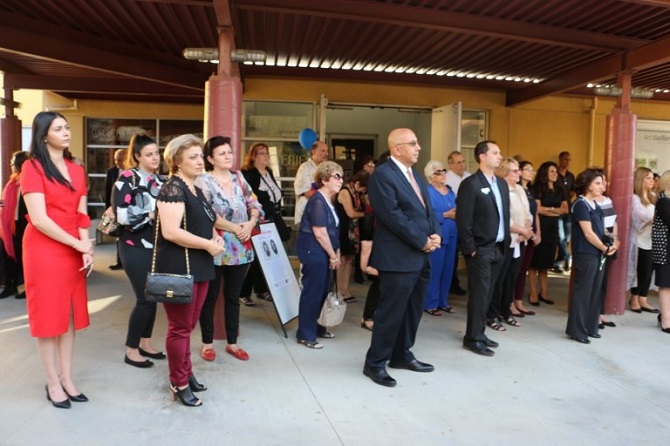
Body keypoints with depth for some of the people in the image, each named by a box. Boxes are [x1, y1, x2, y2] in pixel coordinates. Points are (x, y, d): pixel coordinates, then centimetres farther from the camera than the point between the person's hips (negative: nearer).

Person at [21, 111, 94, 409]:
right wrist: (78, 245, -13)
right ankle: (53, 383, 15)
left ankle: (67, 377, 21)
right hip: (44, 251, -6)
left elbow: (81, 215, 7)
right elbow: (39, 219, -15)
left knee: (70, 315, 10)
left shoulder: (76, 170, 10)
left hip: (73, 252, 6)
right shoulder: (33, 167, -9)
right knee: (49, 315, 3)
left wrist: (86, 249, -6)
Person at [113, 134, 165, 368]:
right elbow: (121, 215, -17)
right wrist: (151, 216, -19)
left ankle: (145, 342, 26)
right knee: (145, 298, -4)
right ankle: (131, 350, 12)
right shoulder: (127, 179, -8)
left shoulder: (161, 180, 11)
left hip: (158, 247, 6)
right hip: (136, 248, -6)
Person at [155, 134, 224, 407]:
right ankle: (179, 384, 17)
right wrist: (208, 244, -18)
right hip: (178, 269, -9)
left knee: (188, 325, 18)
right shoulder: (173, 188, -14)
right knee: (180, 327, 3)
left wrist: (214, 236, 6)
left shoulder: (196, 190, 13)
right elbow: (171, 232, -25)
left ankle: (185, 372, 33)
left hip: (198, 267, 9)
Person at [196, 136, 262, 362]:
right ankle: (207, 343, 24)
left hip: (241, 247, 5)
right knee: (210, 297, 8)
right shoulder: (203, 181, -9)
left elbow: (253, 203, 11)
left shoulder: (238, 177, 9)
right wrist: (235, 228, -16)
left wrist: (251, 223, -8)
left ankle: (232, 342, 26)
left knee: (233, 296, 14)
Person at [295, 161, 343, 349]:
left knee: (322, 291, 14)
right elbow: (320, 233, -20)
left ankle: (316, 327, 28)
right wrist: (333, 256, -12)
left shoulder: (328, 201, 13)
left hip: (322, 252, 10)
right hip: (313, 251, -10)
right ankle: (305, 335, 7)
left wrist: (336, 253, 10)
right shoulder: (318, 201, -17)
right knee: (312, 292, -4)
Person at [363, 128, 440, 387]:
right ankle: (375, 363, 13)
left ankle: (401, 355, 31)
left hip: (422, 256, 9)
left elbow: (428, 209, 16)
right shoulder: (383, 174, -12)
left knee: (413, 310, 16)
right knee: (391, 311, -2)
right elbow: (393, 216, -20)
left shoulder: (415, 176, 17)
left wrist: (435, 234, -3)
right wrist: (422, 241, -16)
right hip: (399, 256, -9)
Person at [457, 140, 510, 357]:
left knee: (487, 293, 13)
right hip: (481, 249, -7)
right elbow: (463, 220, -15)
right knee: (479, 293, -2)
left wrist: (507, 240, 10)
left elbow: (505, 215, 17)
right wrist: (470, 249, -16)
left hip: (499, 248, 7)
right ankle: (472, 338, 9)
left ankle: (479, 332, 24)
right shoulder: (470, 184, -11)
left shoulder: (502, 184, 13)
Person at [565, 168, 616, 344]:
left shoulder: (595, 204, 14)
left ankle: (590, 327, 22)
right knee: (582, 292, -4)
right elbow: (588, 233, -16)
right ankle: (576, 330, 4)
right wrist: (605, 248, -8)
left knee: (595, 292, 12)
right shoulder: (581, 204, -12)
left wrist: (609, 245, 0)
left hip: (598, 254, 9)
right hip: (585, 254, -9)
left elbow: (600, 229, 18)